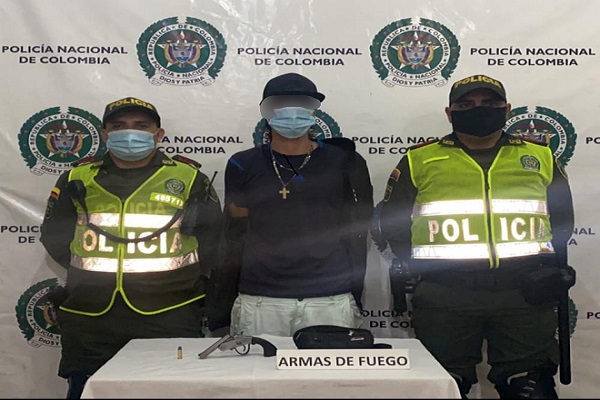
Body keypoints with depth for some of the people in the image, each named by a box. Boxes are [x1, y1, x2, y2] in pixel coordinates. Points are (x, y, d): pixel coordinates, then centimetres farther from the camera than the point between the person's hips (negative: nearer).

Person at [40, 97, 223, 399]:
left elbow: (213, 237, 8)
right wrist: (88, 271, 7)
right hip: (89, 321, 2)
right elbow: (53, 235, 15)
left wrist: (188, 276, 2)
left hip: (170, 320, -1)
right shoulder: (77, 179, 6)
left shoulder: (189, 178, 2)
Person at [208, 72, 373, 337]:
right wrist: (225, 305, 7)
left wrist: (354, 298, 5)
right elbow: (234, 240, 8)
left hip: (331, 301, 0)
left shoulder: (344, 164, 4)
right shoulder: (244, 166, 5)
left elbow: (356, 235, 6)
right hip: (258, 301, 1)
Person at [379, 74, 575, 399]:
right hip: (443, 297, -1)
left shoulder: (539, 156, 12)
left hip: (525, 293, 2)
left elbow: (562, 218, 19)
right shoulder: (419, 160, 6)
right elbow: (392, 221, 11)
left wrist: (548, 264, 6)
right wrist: (416, 266, 1)